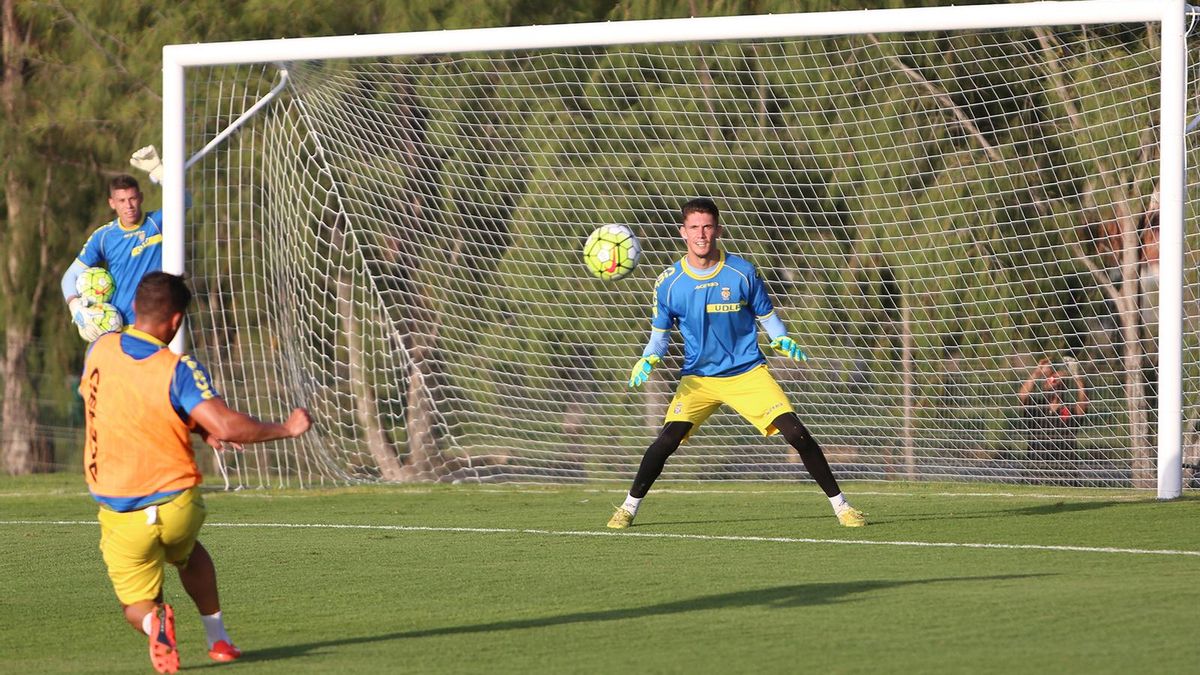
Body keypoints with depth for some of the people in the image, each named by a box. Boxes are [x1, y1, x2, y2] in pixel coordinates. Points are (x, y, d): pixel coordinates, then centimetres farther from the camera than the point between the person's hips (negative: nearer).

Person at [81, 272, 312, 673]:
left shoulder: (99, 351, -4)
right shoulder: (179, 371, -18)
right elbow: (227, 426, -27)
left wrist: (199, 428, 9)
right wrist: (286, 429, -12)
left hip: (120, 515, 1)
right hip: (177, 506, -1)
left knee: (137, 605, 15)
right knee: (188, 553, 35)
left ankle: (154, 621, -20)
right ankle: (217, 639, 30)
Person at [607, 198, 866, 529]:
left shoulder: (742, 272, -7)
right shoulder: (668, 282, -5)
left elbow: (766, 314, 7)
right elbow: (660, 331, 6)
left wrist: (782, 340, -12)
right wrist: (648, 359, -14)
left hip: (748, 373, -1)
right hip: (698, 376, 1)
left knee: (796, 433, -13)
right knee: (667, 439, -16)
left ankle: (840, 505, -1)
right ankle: (629, 507, 4)